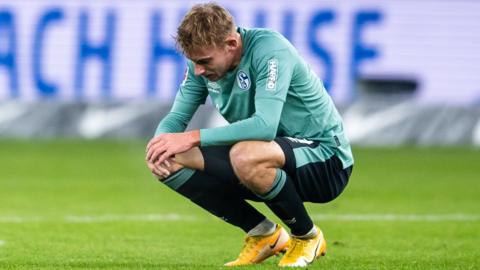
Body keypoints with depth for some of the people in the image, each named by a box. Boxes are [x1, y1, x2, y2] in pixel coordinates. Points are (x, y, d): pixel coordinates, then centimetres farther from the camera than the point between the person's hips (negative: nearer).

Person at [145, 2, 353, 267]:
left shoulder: (270, 49, -25)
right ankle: (265, 235, 5)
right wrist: (160, 143, -22)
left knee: (245, 156, -39)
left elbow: (266, 125, -36)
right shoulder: (202, 62, -3)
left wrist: (193, 138, -37)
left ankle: (307, 237, -10)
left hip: (325, 158, -8)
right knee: (172, 162, -9)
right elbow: (176, 118, 3)